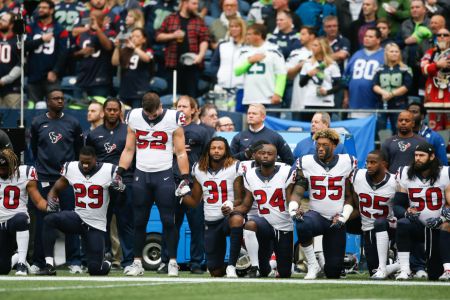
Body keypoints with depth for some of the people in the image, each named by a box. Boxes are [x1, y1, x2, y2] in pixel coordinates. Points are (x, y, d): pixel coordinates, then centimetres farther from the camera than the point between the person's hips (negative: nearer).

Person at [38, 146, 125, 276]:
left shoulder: (109, 171, -9)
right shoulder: (71, 168, -1)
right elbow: (56, 188, 10)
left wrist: (119, 187, -23)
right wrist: (51, 198, -12)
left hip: (96, 225, -2)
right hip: (77, 218, 2)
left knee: (95, 269, -7)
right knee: (49, 220, -29)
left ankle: (106, 264, 34)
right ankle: (49, 265, -26)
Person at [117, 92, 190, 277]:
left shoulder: (173, 119, -5)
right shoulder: (134, 118, 4)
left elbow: (181, 153, -2)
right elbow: (129, 150, 11)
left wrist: (185, 178, -9)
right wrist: (119, 173, 1)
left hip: (164, 175, -3)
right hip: (141, 175, 3)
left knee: (168, 220, -6)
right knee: (139, 221, 5)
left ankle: (173, 262, 0)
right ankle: (137, 263, 10)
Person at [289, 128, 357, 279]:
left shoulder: (346, 163, 0)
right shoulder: (306, 163, -1)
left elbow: (350, 196, 6)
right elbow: (298, 192, -5)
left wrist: (343, 217, -8)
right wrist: (293, 209, -25)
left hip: (336, 221, 1)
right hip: (316, 214, -1)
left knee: (333, 272, 0)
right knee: (302, 226, -41)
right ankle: (313, 265, -18)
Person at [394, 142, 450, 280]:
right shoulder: (405, 175, -1)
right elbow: (397, 205, 0)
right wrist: (406, 213, -23)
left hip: (438, 228, -1)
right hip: (417, 226, 1)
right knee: (402, 224, -32)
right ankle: (404, 270, -28)